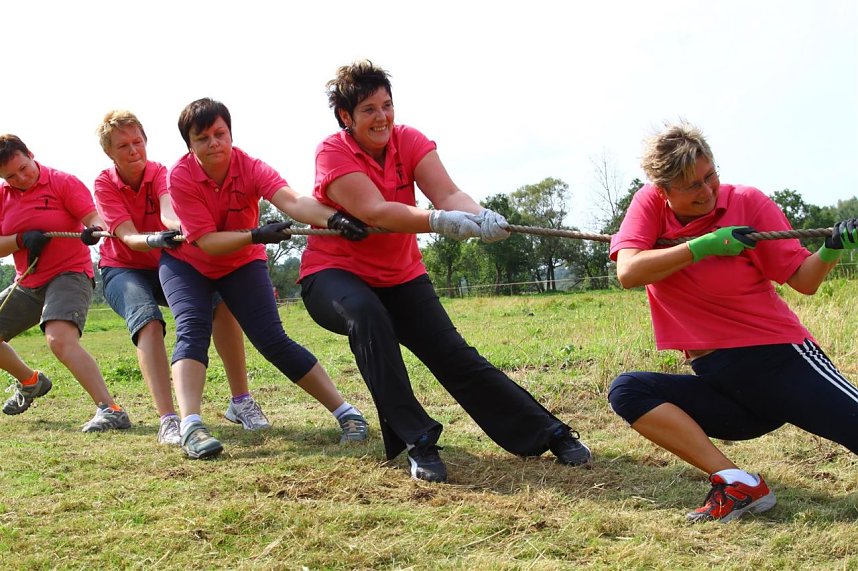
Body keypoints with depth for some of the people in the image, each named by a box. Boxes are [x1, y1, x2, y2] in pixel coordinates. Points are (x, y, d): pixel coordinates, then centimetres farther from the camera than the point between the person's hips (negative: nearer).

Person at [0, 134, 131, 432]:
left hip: (69, 275, -7)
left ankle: (110, 409, -37)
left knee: (60, 339, -32)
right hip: (26, 285, 7)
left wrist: (95, 229, -43)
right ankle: (30, 382, 39)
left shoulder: (63, 182, -8)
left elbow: (94, 218, -19)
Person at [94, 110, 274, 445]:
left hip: (164, 265, 2)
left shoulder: (159, 174, -10)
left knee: (221, 301, -24)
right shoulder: (105, 185, -11)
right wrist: (155, 240, -49)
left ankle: (240, 402, -16)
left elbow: (168, 213, -34)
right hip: (122, 270, -2)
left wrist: (184, 225, -59)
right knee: (148, 321, -34)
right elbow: (129, 238, -25)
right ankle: (167, 420, -42)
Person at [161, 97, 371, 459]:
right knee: (192, 331, -26)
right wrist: (256, 235, -44)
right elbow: (206, 242, -29)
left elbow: (291, 201, -42)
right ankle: (190, 427, -35)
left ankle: (346, 413, -4)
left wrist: (332, 219, -61)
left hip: (241, 264, 0)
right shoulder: (180, 177, -25)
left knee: (273, 341, -10)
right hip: (186, 263, 0)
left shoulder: (250, 168, -23)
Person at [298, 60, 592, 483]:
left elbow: (447, 193, -22)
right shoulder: (332, 154, -17)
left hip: (399, 275, 4)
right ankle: (415, 440, -33)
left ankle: (548, 434, 1)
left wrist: (479, 217, -45)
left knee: (455, 356, -8)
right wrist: (438, 221, -48)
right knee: (367, 314, -37)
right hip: (333, 275, -3)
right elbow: (375, 212, -32)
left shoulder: (409, 141, -5)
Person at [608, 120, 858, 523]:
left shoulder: (747, 202, -4)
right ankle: (738, 484, -22)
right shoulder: (650, 203, 1)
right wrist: (704, 245, -18)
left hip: (779, 359, -3)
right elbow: (628, 273, -15)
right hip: (718, 383, 3)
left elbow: (803, 280, -3)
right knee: (626, 391, -18)